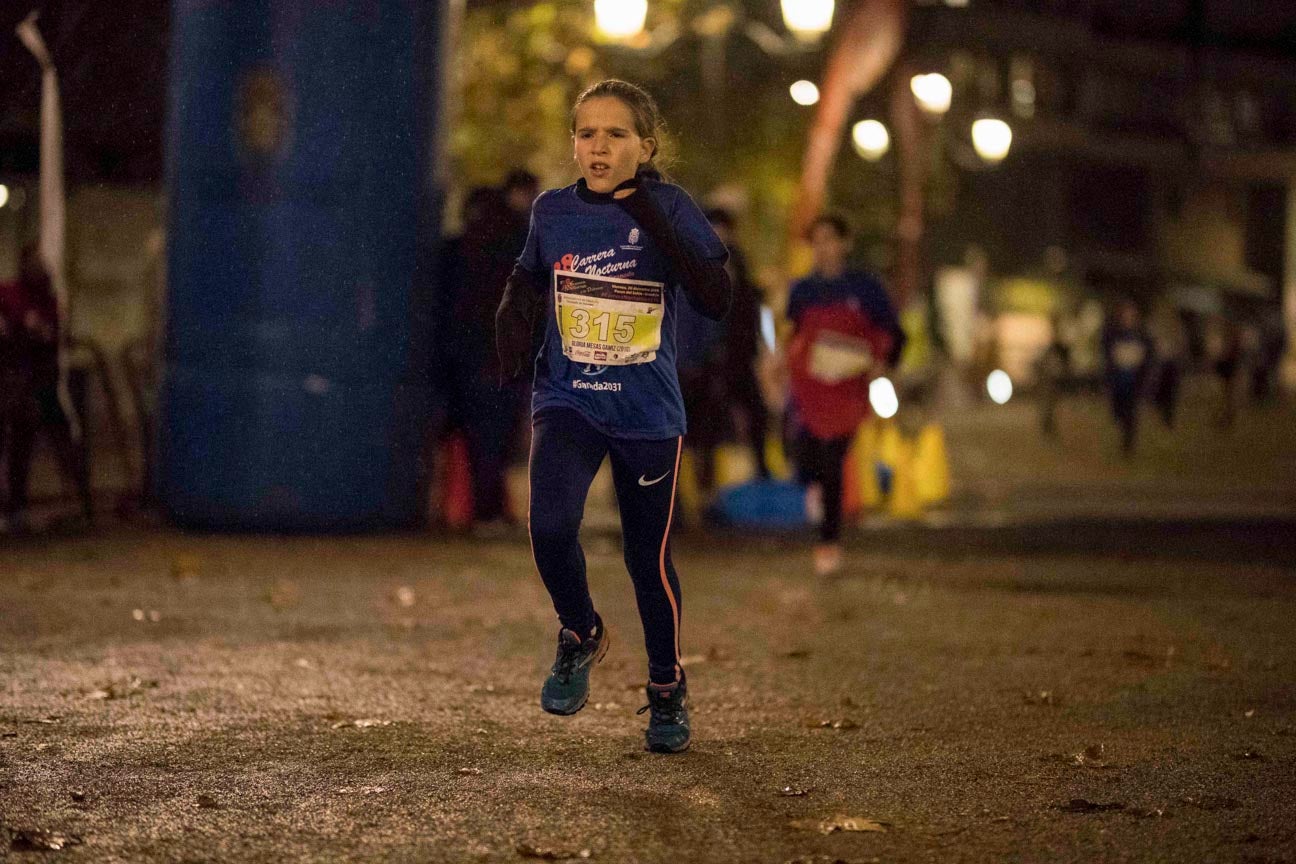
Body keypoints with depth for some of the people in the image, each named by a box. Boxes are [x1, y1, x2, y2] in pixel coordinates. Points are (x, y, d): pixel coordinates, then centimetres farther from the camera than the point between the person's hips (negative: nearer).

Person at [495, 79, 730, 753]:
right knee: (550, 525, -23)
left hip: (648, 413, -1)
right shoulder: (553, 212, 2)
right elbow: (527, 283, 20)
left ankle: (668, 689, 30)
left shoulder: (669, 209, -7)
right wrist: (513, 319, -2)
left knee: (649, 556, 7)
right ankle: (579, 635, 7)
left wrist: (655, 224, -26)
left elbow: (716, 301, -18)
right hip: (567, 401, 1)